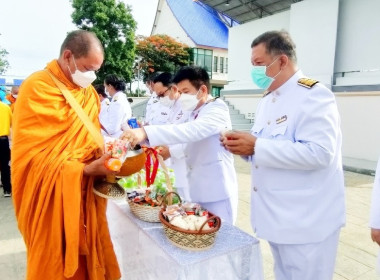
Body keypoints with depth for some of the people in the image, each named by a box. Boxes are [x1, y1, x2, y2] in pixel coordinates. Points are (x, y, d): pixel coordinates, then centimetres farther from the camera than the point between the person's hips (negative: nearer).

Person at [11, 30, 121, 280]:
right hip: (52, 197, -5)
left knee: (85, 257, 16)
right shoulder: (37, 88, -13)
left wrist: (103, 157, -6)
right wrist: (84, 170, -24)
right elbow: (33, 155, -17)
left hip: (84, 194, 6)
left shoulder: (89, 92, 8)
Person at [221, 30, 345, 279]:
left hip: (306, 221, -8)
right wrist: (243, 145, -3)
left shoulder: (314, 95, -17)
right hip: (277, 214, 9)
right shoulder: (268, 99, 11)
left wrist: (256, 147, -27)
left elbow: (319, 153, -29)